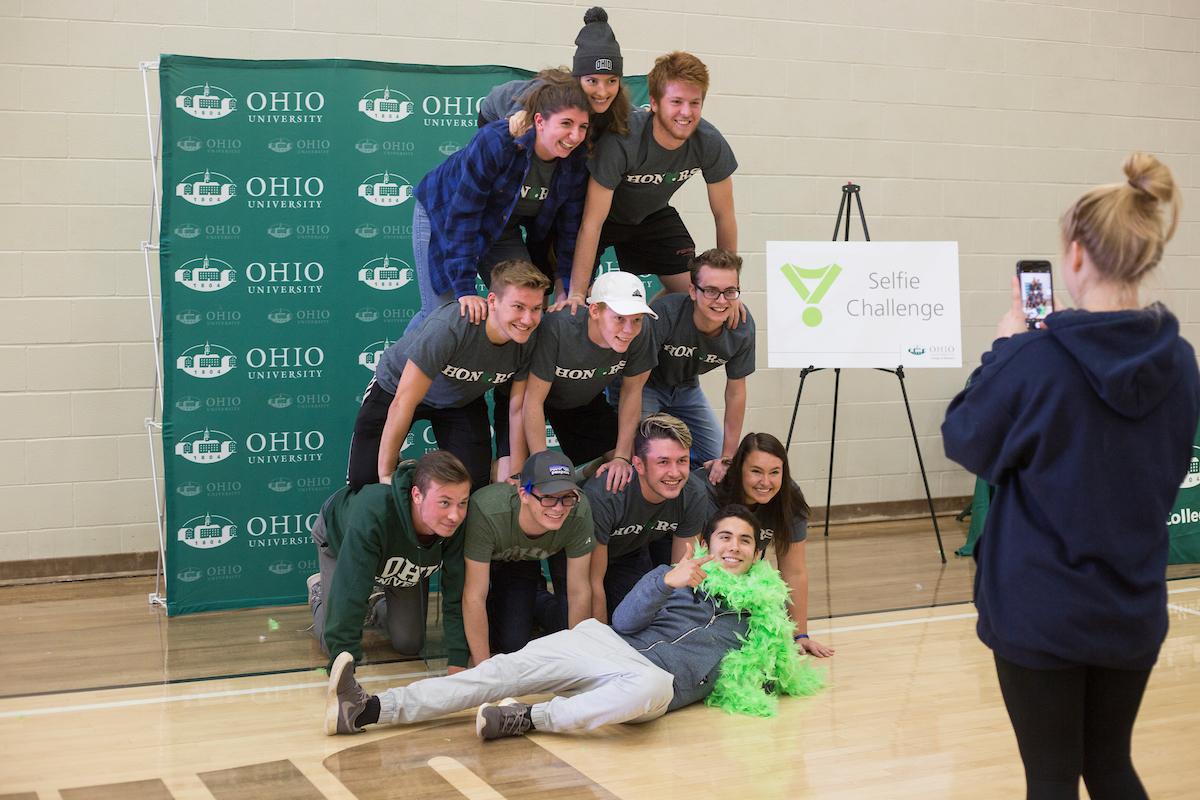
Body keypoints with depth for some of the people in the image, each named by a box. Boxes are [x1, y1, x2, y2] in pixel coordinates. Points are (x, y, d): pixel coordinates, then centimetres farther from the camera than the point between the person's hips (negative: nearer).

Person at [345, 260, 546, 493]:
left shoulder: (530, 339, -24)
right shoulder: (449, 327, -41)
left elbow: (518, 409, -10)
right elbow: (404, 402, -36)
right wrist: (386, 475, -32)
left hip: (462, 400, 4)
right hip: (395, 386, -4)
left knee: (475, 482, -13)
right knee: (363, 480, -13)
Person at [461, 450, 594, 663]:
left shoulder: (579, 512, -33)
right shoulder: (487, 512, -43)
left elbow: (579, 591, -20)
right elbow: (474, 597, -36)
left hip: (523, 564, 2)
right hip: (480, 562, -2)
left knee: (514, 643, -11)